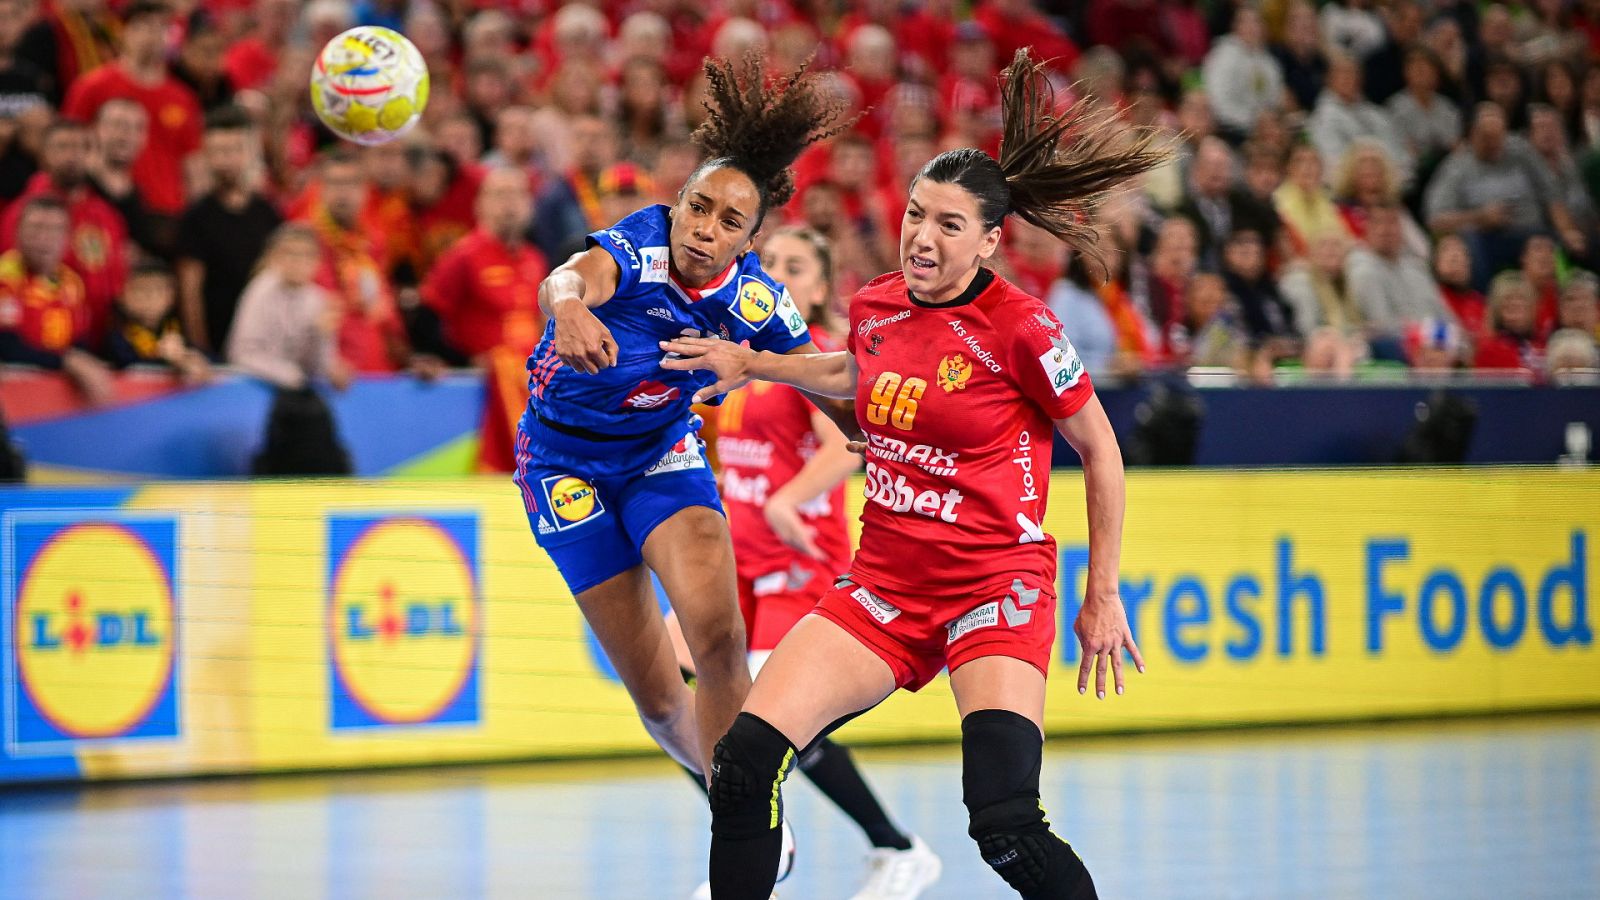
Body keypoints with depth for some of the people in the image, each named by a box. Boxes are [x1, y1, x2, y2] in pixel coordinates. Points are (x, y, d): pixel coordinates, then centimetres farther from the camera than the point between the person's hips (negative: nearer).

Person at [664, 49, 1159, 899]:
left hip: (995, 589, -6)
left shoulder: (1019, 328, -14)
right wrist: (749, 364, 26)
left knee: (1005, 824, -24)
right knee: (745, 760, -12)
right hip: (883, 585, 6)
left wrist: (1103, 596, 0)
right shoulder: (875, 306, 3)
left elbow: (1100, 451, -2)